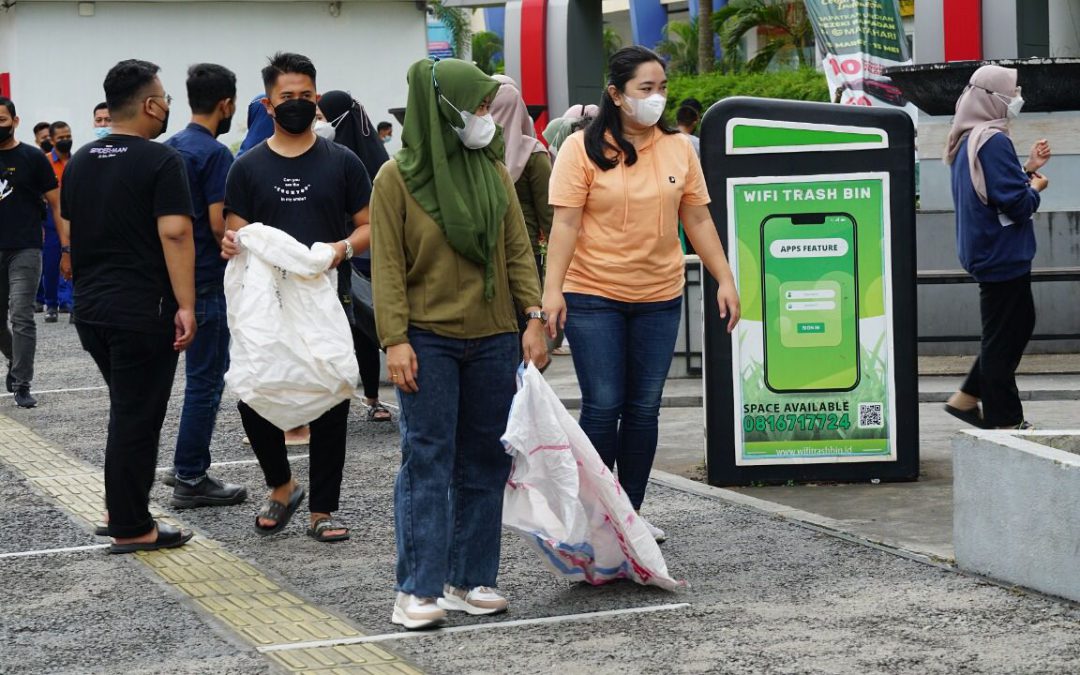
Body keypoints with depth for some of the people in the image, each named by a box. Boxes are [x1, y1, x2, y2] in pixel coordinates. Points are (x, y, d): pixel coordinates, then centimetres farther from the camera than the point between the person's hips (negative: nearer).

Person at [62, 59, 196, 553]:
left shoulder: (79, 162, 11)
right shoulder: (160, 161, -11)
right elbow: (174, 234, -19)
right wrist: (185, 305, -20)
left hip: (90, 306, 7)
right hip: (142, 309, -7)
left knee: (128, 408, 19)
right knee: (138, 416, -1)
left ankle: (124, 508, 22)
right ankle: (130, 528, 3)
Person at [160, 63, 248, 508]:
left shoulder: (170, 148, 10)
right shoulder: (215, 154, -16)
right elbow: (219, 223, -20)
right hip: (207, 280, -9)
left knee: (203, 372, 19)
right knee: (206, 378, -2)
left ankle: (186, 466, 24)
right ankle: (190, 480, 2)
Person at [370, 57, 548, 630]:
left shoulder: (493, 172, 8)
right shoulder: (397, 178, -4)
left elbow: (518, 250, 9)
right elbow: (387, 265, -7)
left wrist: (533, 318, -1)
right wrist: (395, 339, -14)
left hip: (492, 340, 5)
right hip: (428, 340, -5)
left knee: (485, 461, 7)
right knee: (428, 459, -5)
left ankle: (468, 578, 15)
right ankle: (418, 589, -2)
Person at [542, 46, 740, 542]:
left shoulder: (678, 149, 6)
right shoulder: (583, 148, -6)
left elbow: (698, 221, 9)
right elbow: (565, 223, -10)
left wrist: (725, 280, 4)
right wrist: (552, 289, -18)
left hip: (659, 297, 4)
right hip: (593, 296, -4)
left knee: (644, 408, 7)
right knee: (603, 406, -3)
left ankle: (631, 511, 17)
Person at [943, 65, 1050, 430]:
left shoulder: (968, 140, 11)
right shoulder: (994, 142, -20)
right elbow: (1016, 204, -23)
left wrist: (1027, 167, 13)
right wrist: (1036, 186, -4)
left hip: (988, 253, 10)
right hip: (1002, 256, -10)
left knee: (1019, 323, 19)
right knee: (1004, 336, -2)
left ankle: (966, 397, 21)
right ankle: (1004, 420, 5)